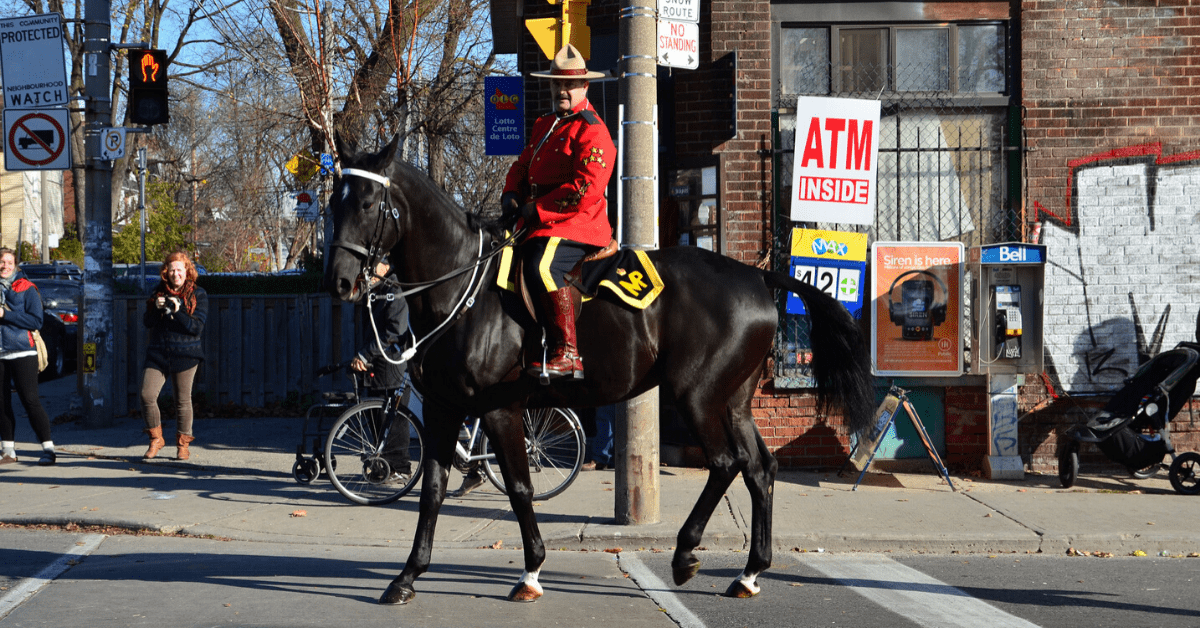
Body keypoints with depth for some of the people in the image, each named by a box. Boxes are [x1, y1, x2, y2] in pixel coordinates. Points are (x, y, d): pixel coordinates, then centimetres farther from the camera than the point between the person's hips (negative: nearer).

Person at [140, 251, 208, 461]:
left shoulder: (198, 295, 1)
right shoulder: (159, 292, 11)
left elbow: (197, 327, -8)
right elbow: (147, 322, 7)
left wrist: (177, 312, -20)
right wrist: (157, 309, -13)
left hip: (185, 355, -3)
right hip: (158, 353, 3)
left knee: (183, 400, 2)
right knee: (147, 395, -9)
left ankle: (183, 445, 17)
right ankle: (156, 439, 9)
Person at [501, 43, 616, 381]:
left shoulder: (592, 131, -9)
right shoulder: (545, 125, 22)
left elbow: (588, 189, -20)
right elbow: (522, 166, 29)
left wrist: (538, 209, -16)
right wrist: (512, 196, 6)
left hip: (577, 227, -10)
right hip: (540, 225, 10)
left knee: (541, 267, -34)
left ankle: (568, 355, -33)